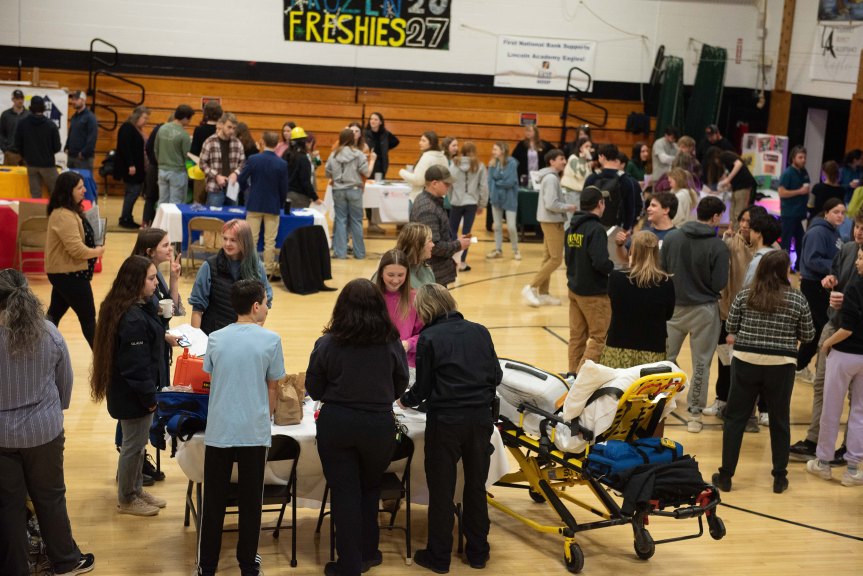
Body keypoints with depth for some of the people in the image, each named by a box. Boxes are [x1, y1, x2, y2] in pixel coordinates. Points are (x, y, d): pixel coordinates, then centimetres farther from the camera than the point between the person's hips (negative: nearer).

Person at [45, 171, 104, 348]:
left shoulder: (70, 211, 9)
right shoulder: (64, 216, -24)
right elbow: (76, 249, -27)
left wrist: (94, 249, 1)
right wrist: (97, 252, -10)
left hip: (63, 273, 10)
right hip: (69, 274, -10)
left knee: (54, 314, 17)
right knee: (88, 317, 1)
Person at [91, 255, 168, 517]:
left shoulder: (139, 308, 2)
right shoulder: (133, 319, -29)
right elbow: (136, 366, -25)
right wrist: (150, 398, -18)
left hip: (130, 392, 10)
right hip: (134, 396, -10)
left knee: (137, 443, 23)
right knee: (134, 445, 7)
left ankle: (135, 489, 39)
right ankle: (126, 500, 25)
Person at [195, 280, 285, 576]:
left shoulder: (215, 339, 3)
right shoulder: (270, 340, -5)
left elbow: (212, 380, 14)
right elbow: (272, 387, 2)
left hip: (218, 431, 2)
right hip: (254, 432, -2)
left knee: (213, 501, 10)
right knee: (250, 501, 9)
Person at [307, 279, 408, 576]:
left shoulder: (327, 344, -9)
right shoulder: (391, 342, -7)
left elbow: (314, 389, 1)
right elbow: (401, 384, 7)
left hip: (336, 423, -1)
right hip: (379, 424, 1)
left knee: (344, 493, 9)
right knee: (370, 487, 22)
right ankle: (367, 552, 31)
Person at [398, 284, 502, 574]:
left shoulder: (429, 338, -7)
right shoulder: (479, 331, 4)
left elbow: (423, 388, -3)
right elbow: (496, 376, 6)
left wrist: (404, 400, 17)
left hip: (446, 421, -4)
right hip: (481, 418, 4)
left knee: (441, 489, 8)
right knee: (476, 486, 16)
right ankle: (477, 552, 26)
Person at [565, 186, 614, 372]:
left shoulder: (572, 228, 6)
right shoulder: (596, 229, -19)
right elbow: (601, 262, -25)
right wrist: (614, 267, -7)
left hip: (574, 289, 8)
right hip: (594, 294, -8)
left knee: (577, 336, 13)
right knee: (599, 338, 1)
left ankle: (573, 374, 18)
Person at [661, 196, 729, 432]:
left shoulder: (671, 237, -7)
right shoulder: (718, 246, -16)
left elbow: (661, 270, -1)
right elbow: (719, 284, -14)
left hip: (674, 307, 3)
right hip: (703, 310, -3)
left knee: (665, 358, 16)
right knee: (701, 364, 9)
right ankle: (694, 414, 15)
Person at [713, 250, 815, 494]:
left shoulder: (744, 295, -2)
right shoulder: (797, 299, -4)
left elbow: (730, 327, 3)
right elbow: (808, 336, 3)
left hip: (745, 362, 1)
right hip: (781, 366, -1)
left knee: (735, 418, 9)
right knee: (779, 421, 13)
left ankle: (725, 476, 13)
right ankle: (779, 478, 20)